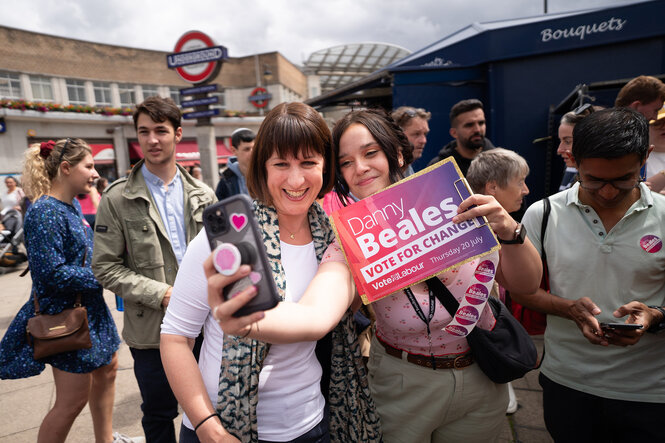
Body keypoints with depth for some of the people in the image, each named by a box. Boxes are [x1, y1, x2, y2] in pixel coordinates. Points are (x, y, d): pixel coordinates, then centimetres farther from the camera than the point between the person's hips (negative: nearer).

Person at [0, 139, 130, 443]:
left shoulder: (73, 206, 6)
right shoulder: (45, 212, -21)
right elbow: (51, 273, -25)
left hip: (90, 307, 10)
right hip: (65, 314, -10)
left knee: (107, 368, 22)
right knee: (73, 399, 2)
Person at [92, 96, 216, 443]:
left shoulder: (203, 195, 4)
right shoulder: (117, 199, -5)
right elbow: (106, 268, -7)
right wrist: (162, 293, -17)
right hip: (152, 331, -2)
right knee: (159, 415, 15)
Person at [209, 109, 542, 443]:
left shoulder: (454, 210, -16)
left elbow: (525, 284, -9)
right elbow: (316, 315, -42)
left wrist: (510, 232, -29)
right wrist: (247, 321, -62)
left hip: (482, 380, 3)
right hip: (404, 388, -2)